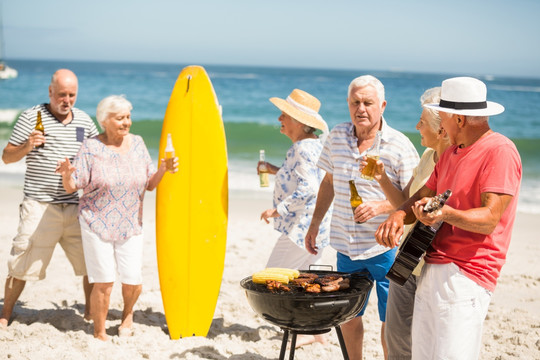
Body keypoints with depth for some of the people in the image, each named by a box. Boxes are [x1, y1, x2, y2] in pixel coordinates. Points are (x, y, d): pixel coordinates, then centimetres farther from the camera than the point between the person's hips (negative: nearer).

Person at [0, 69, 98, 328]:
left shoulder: (84, 120, 11)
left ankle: (91, 311, 24)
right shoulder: (31, 117, -2)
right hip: (40, 207, -4)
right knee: (22, 266, 0)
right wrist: (27, 147, -20)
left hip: (75, 207, 4)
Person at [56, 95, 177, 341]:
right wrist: (66, 175, -28)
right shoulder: (91, 148, -7)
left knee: (133, 281, -2)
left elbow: (150, 184, 7)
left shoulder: (137, 144, 4)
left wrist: (163, 169, -12)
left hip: (130, 226, 3)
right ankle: (99, 334, 14)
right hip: (97, 223, -3)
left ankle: (128, 313, 32)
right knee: (104, 283, -6)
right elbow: (72, 187, -7)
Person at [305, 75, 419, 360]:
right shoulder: (337, 136, 4)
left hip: (386, 246, -4)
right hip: (345, 245, 5)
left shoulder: (400, 146, -11)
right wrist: (314, 224, 19)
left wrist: (381, 207, -28)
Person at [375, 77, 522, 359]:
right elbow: (423, 196, 19)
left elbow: (490, 219, -18)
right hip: (431, 271, 9)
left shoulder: (500, 151, -11)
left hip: (465, 276, -9)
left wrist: (446, 213, -36)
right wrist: (399, 215, -3)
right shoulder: (451, 153, 19)